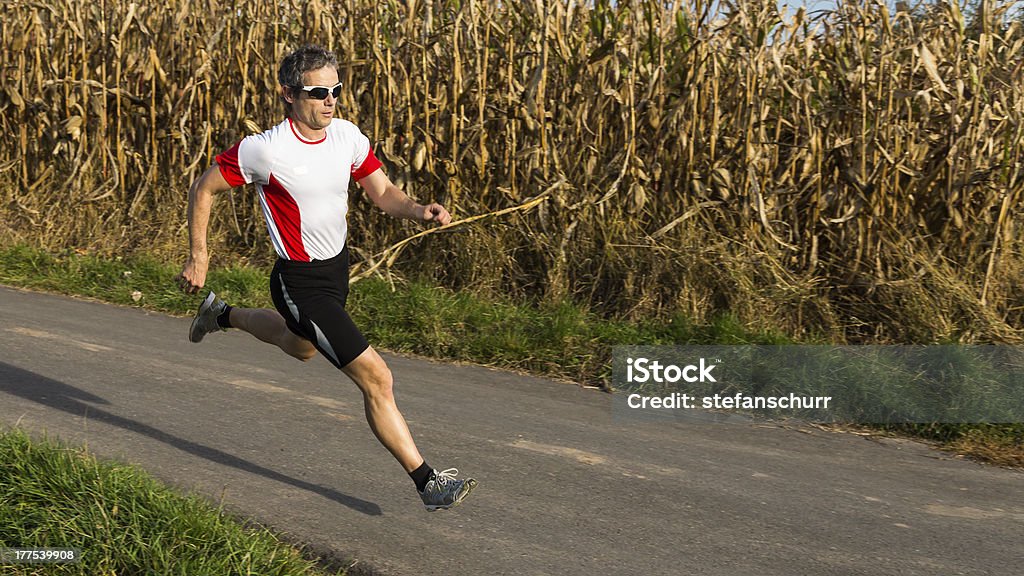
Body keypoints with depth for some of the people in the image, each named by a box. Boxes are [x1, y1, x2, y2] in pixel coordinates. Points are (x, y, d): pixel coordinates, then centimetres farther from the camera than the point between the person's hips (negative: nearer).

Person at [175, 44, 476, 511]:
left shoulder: (347, 135, -7)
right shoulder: (264, 150, -24)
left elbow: (383, 193, 1)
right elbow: (203, 189, -10)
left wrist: (420, 210, -19)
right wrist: (197, 257, -10)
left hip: (337, 265, 8)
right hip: (301, 283, -8)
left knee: (300, 347, 36)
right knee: (376, 378, -12)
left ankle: (222, 315, 61)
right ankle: (427, 483, -3)